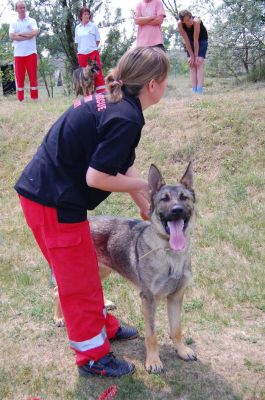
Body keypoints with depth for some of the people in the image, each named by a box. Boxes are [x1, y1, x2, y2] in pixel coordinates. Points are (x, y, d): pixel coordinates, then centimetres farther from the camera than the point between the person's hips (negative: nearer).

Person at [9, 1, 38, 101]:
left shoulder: (31, 21, 5)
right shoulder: (13, 23, 7)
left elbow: (34, 32, -13)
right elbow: (11, 36, -7)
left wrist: (19, 34, -8)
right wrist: (27, 36, -11)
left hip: (31, 53, -1)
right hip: (18, 54, 1)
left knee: (33, 76, 2)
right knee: (19, 77, 2)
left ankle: (35, 98, 7)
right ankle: (20, 99, 7)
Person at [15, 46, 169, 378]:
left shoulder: (112, 101, 10)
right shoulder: (126, 119, -20)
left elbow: (121, 165, 15)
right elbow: (96, 178, -21)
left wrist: (147, 205, 15)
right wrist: (142, 186, -5)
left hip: (40, 190, 9)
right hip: (55, 202, -9)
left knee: (80, 271, 23)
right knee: (79, 279, 7)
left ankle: (102, 326, 43)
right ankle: (92, 356, 25)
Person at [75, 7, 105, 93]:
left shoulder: (93, 26, 1)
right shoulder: (77, 28, 7)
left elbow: (98, 40, 6)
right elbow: (77, 42, 15)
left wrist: (92, 48, 0)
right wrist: (82, 50, 5)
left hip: (93, 53, -3)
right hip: (81, 54, 3)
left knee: (97, 73, -7)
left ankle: (102, 93, -8)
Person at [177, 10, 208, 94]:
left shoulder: (196, 21, -36)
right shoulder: (179, 24, -26)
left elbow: (196, 40, -31)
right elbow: (186, 41, -22)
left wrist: (196, 56, -26)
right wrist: (191, 56, -20)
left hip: (202, 39, -3)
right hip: (190, 41, 3)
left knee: (199, 62, -16)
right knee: (192, 63, -6)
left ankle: (199, 90, -21)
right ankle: (194, 90, -8)